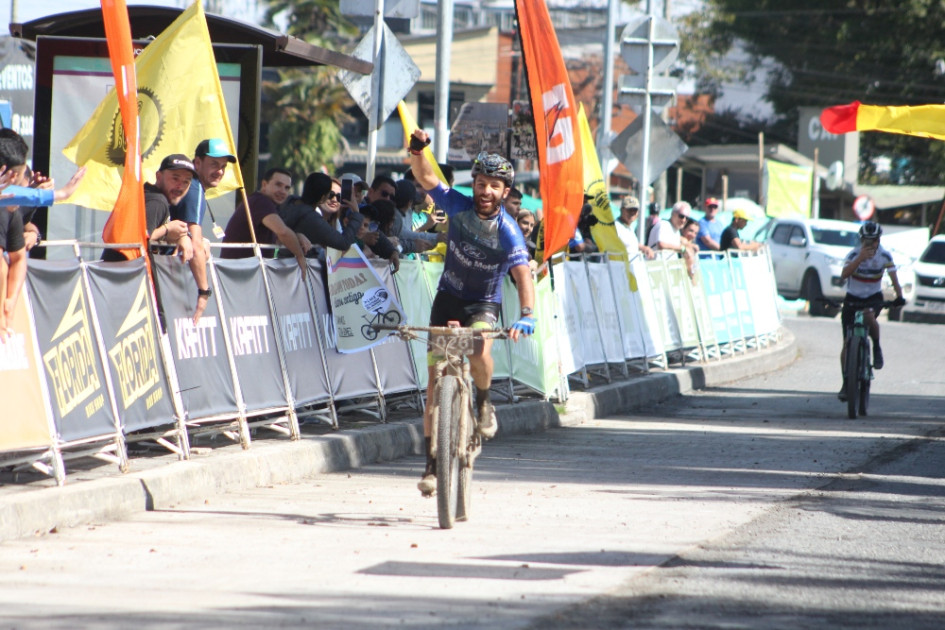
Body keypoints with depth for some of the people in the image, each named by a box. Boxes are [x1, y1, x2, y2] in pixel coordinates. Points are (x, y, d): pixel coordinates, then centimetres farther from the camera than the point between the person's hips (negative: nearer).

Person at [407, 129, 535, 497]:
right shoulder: (458, 206, -11)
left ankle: (484, 401, -1)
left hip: (484, 304, -2)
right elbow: (425, 177, -15)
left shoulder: (509, 232, -19)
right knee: (435, 381, -3)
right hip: (448, 298, 3)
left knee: (479, 354, -35)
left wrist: (527, 315, -46)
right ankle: (432, 466, 6)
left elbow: (523, 276, -30)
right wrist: (417, 151, -36)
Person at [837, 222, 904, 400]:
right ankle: (846, 384, 4)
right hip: (853, 298, 0)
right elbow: (843, 275, -30)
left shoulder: (885, 256, -10)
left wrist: (899, 296, -34)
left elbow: (893, 277, -16)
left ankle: (877, 348, -9)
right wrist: (860, 259, -42)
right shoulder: (854, 254, -15)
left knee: (869, 316, -36)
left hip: (874, 298, 0)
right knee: (847, 343, -5)